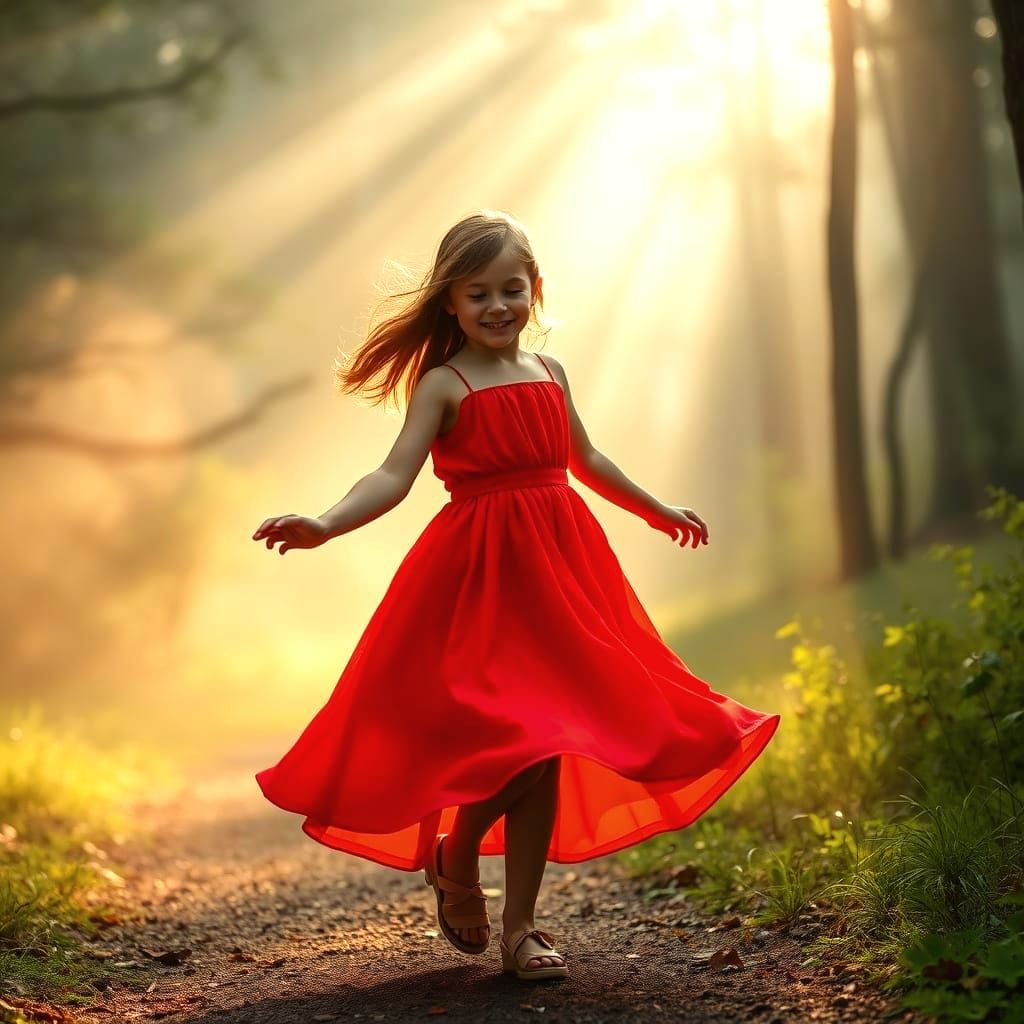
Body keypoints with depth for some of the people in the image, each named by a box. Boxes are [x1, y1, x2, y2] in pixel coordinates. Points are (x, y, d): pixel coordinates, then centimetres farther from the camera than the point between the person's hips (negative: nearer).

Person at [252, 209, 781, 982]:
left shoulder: (548, 372, 12)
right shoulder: (443, 384, -4)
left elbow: (585, 459, 27)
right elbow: (395, 476, -16)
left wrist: (657, 510, 39)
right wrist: (324, 525, -34)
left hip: (559, 565, 5)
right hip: (480, 570, -5)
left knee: (549, 745, 5)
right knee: (512, 736, -13)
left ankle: (520, 925, 14)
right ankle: (454, 858, 18)